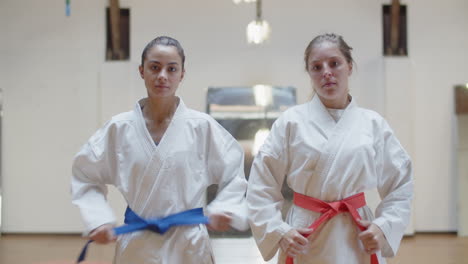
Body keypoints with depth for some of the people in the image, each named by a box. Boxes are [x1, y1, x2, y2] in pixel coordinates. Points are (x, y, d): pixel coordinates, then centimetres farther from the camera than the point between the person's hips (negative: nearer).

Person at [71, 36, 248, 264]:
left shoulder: (202, 127, -7)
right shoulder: (119, 128, -3)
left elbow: (234, 174, 5)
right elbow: (85, 175, 9)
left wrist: (223, 210, -10)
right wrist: (98, 219, -2)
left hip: (189, 245, -1)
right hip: (135, 245, 1)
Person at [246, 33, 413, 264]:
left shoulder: (373, 124, 2)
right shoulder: (291, 122, -4)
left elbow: (400, 185, 9)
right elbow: (261, 187, -2)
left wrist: (384, 227, -4)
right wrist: (279, 232, -10)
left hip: (357, 237, 2)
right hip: (305, 238, -1)